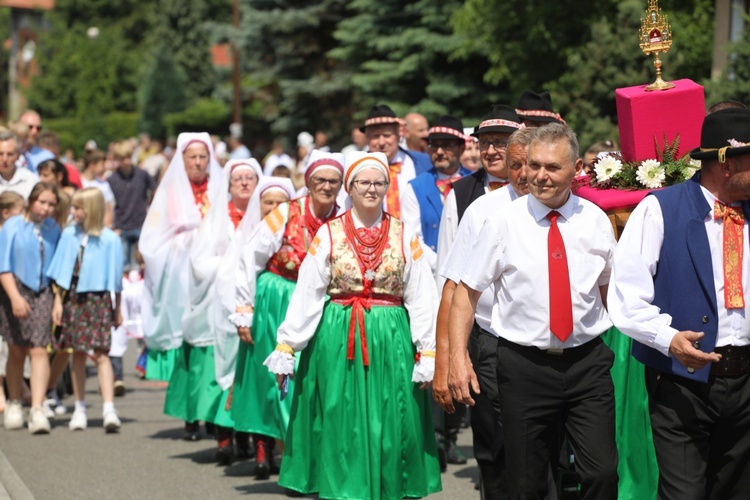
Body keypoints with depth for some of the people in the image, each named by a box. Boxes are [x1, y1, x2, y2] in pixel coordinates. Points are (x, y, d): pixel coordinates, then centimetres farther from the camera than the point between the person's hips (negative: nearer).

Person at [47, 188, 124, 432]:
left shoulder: (109, 240, -5)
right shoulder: (69, 235, 5)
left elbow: (115, 278, 1)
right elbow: (61, 271, 10)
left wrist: (117, 309, 4)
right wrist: (58, 301, 6)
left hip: (98, 298, -4)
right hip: (74, 296, 4)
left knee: (100, 354, -13)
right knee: (78, 354, 9)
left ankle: (109, 409, -16)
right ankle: (80, 408, 18)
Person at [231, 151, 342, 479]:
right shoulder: (286, 215, -9)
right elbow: (249, 260, -8)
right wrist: (244, 310, -9)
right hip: (275, 302, -2)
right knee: (270, 375, 2)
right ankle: (263, 450, 10)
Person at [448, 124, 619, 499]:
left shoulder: (596, 221, 4)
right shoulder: (503, 223, -2)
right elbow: (467, 291, 1)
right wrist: (458, 356, -10)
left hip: (587, 362, 1)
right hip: (524, 365, -1)